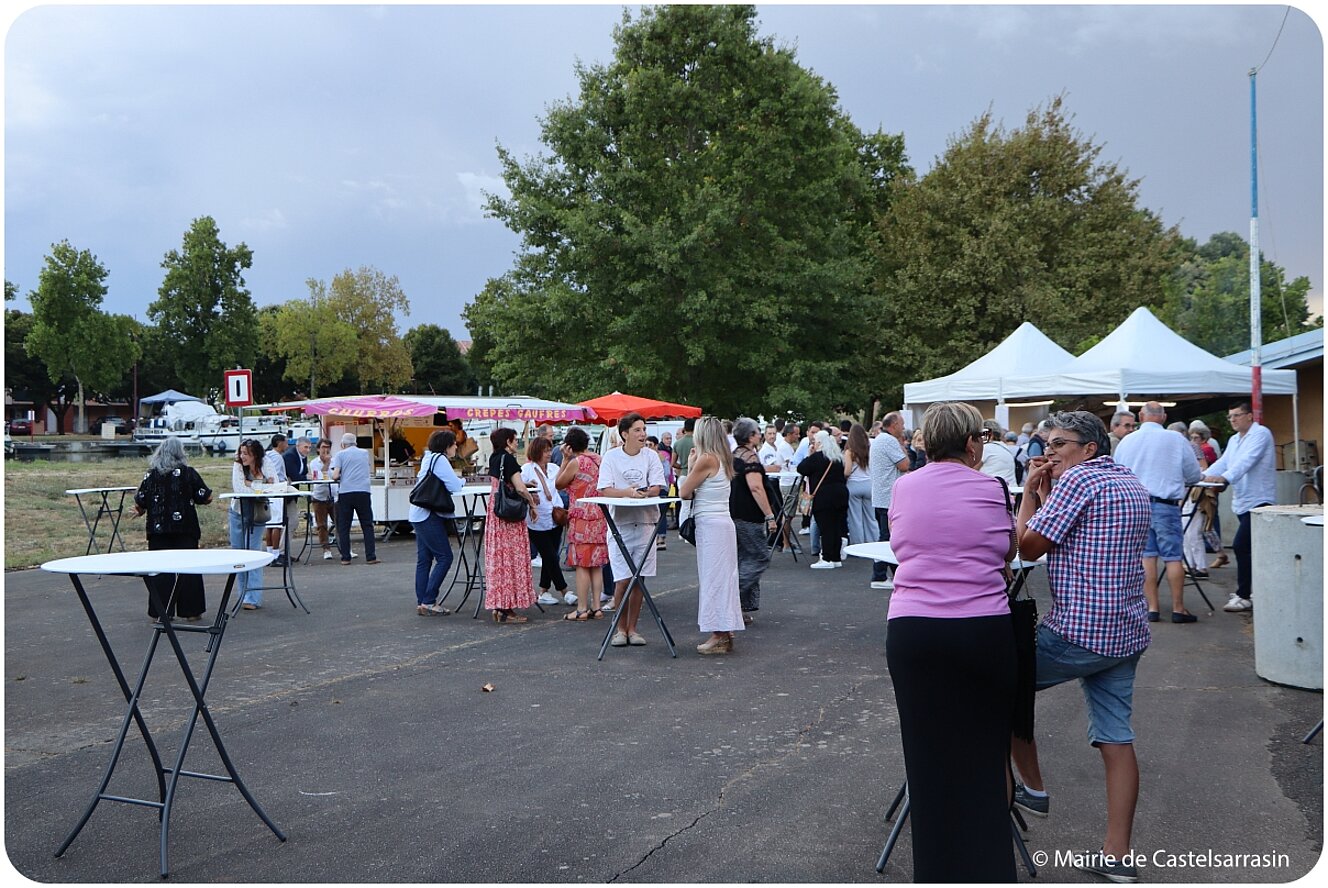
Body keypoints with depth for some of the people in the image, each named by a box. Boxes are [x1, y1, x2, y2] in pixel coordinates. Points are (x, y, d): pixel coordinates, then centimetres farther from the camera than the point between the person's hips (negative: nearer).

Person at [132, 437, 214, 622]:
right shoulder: (188, 473, -3)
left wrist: (140, 511, 26)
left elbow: (139, 503, 3)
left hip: (158, 529, 1)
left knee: (159, 570, 5)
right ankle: (189, 611, 9)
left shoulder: (151, 475, 2)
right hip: (184, 528, -1)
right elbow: (206, 498, -3)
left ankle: (160, 612, 6)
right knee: (188, 568, 6)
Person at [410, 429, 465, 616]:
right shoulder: (440, 460, -11)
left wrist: (458, 482, 7)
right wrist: (462, 482, 4)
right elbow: (455, 487, -16)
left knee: (424, 559, 8)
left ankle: (421, 603, 8)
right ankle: (428, 601, -9)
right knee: (444, 557, -8)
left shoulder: (428, 458, 18)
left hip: (420, 516, 10)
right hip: (430, 516, -10)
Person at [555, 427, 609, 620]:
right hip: (600, 515, 7)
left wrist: (565, 459, 0)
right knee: (597, 564, 10)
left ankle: (582, 609, -2)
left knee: (582, 564, -3)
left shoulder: (576, 462, -11)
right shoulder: (599, 460, 9)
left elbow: (559, 484, -1)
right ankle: (596, 607, 12)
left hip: (581, 516, -7)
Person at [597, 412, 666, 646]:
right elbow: (605, 490, -10)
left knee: (639, 579, 5)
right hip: (620, 523, -2)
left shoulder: (650, 456, 4)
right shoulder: (611, 457, -1)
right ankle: (621, 629, 10)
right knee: (623, 579, -5)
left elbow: (656, 488, -3)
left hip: (645, 522, 2)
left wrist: (642, 493, -22)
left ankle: (632, 628, 16)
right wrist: (628, 492, -26)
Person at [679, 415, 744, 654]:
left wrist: (690, 466, -1)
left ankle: (720, 636, -2)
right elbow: (691, 493, 15)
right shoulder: (722, 460, 12)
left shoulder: (706, 459, -15)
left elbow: (684, 492, -11)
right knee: (721, 578, 13)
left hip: (710, 525, -9)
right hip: (722, 523, 9)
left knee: (714, 578, -5)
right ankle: (724, 634, 19)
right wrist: (694, 466, 10)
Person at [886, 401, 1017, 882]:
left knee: (929, 755, 10)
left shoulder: (903, 488, 7)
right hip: (985, 630, -2)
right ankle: (987, 866, 16)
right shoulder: (991, 489, 0)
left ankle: (937, 869, 18)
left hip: (912, 630, 2)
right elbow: (1009, 551, 10)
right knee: (984, 756, 9)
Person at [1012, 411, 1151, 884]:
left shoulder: (1079, 478, -12)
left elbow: (1029, 546, -9)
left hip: (1078, 631, -9)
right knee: (1116, 738, 7)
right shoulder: (1133, 484, 17)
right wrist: (1045, 492, 15)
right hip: (1127, 632, 9)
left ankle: (1032, 788, 21)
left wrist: (1030, 492, 1)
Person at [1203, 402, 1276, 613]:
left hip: (1257, 501, -9)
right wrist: (1203, 476, -10)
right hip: (1241, 501, 9)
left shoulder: (1261, 434, -8)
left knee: (1241, 546, -14)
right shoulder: (1233, 440, 19)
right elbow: (1223, 462, 8)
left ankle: (1243, 596, -10)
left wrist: (1224, 478, -35)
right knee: (1251, 549, 12)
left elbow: (1247, 460, -22)